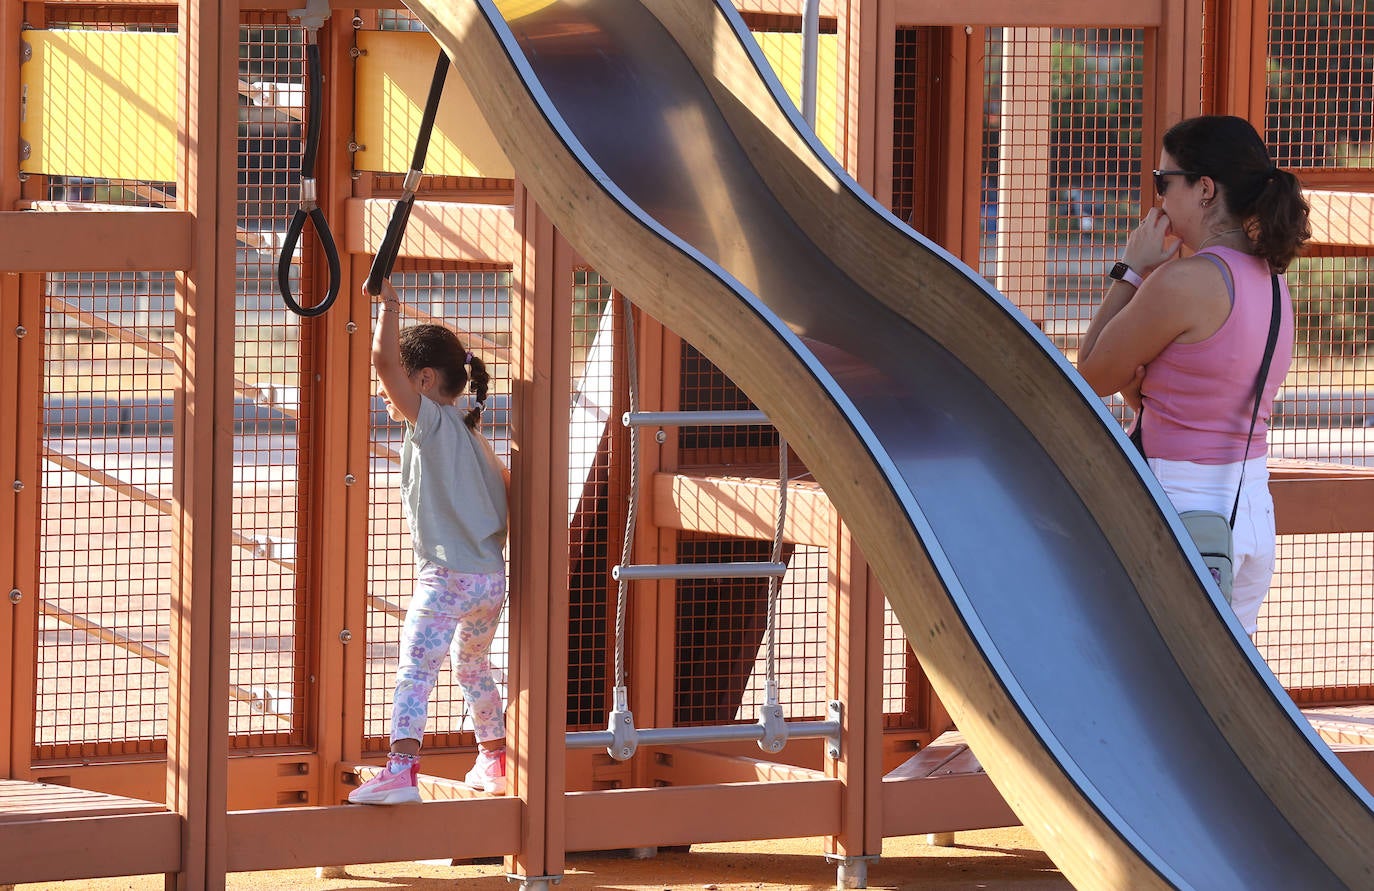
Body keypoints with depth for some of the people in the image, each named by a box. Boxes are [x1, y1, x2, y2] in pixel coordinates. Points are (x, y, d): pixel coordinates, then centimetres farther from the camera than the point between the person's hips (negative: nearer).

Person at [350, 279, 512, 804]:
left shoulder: (431, 421, -7)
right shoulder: (471, 435, 17)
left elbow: (383, 357, -18)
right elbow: (509, 488, 20)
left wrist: (388, 302, -8)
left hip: (446, 578, -9)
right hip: (492, 577, 9)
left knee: (415, 671, -17)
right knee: (472, 668, 28)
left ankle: (401, 770, -31)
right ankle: (494, 762, 39)